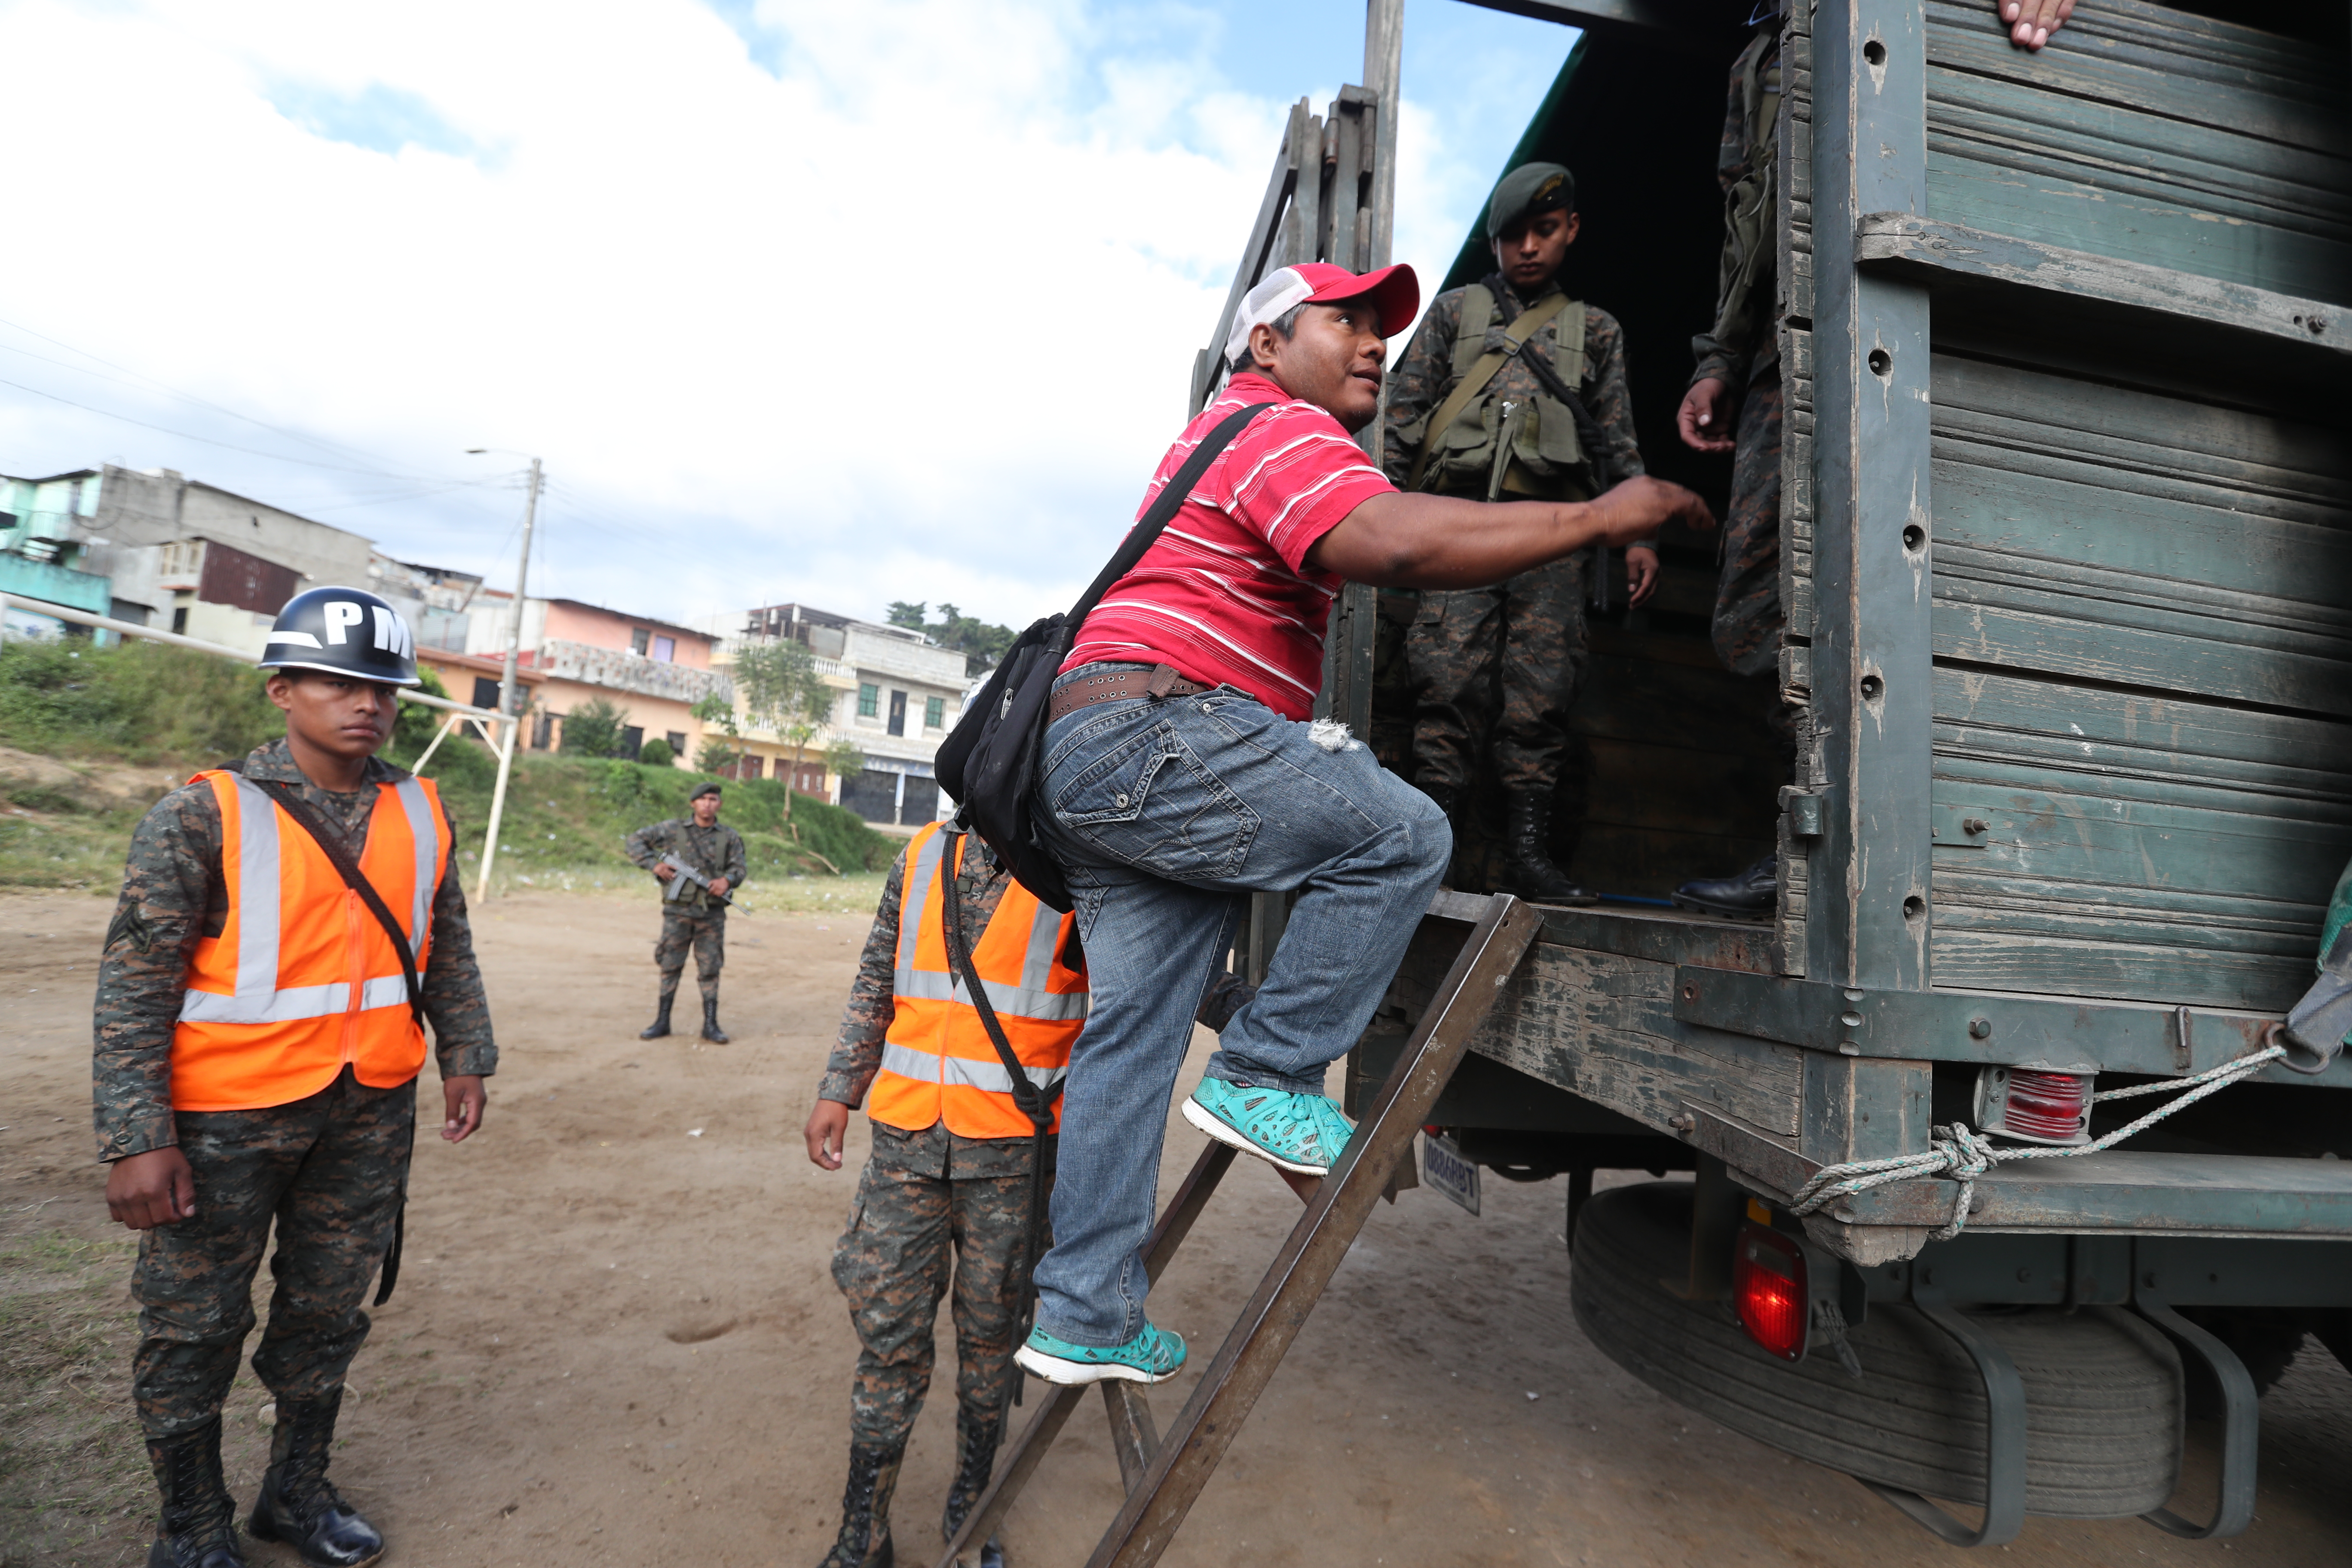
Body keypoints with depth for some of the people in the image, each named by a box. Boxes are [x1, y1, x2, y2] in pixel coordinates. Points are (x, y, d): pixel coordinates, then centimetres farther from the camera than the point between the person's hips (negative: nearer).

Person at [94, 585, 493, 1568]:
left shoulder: (422, 815, 2)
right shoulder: (205, 815, -12)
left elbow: (448, 951, 11)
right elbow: (134, 987, -12)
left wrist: (465, 1057, 9)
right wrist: (137, 1138, -16)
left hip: (370, 1111, 4)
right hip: (228, 1114, -4)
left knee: (328, 1311, 17)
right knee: (195, 1328, 11)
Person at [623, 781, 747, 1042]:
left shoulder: (730, 837, 5)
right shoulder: (674, 829, 2)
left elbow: (741, 866, 7)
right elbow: (635, 841, 7)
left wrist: (728, 879, -15)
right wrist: (654, 864, -7)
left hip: (711, 915, 0)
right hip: (677, 912, 0)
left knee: (710, 970, 3)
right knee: (670, 966, 7)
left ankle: (710, 1025, 9)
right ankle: (662, 1022, 18)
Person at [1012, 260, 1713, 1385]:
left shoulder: (1223, 436, 32)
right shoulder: (1275, 427, -4)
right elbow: (1392, 543, -23)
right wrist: (1597, 519, -17)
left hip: (1085, 762, 10)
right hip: (1151, 737, -10)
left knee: (1129, 1037, 9)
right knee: (1402, 835, -9)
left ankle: (1082, 1318, 16)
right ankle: (1264, 1077, -3)